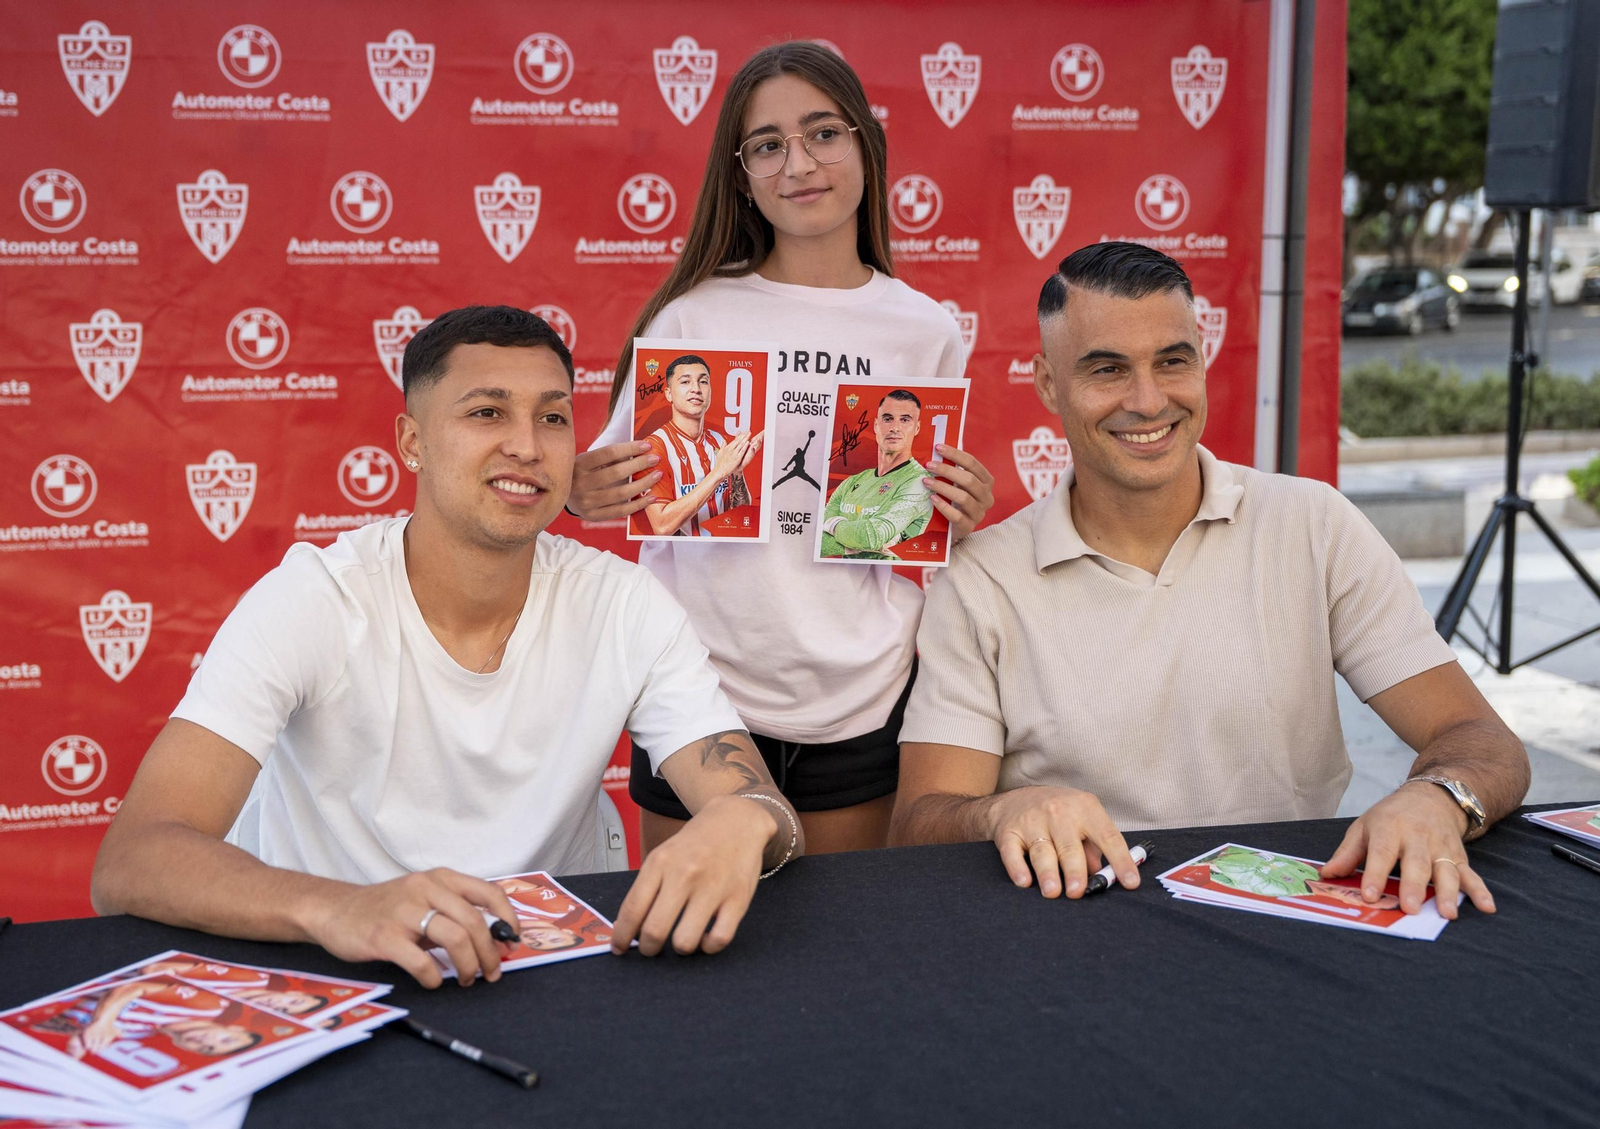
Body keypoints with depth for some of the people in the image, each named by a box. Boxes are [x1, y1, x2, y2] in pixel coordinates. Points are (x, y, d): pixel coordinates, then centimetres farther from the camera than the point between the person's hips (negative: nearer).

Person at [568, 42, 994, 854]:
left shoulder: (926, 332, 3)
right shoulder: (690, 315, -3)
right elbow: (617, 479, 6)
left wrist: (960, 518, -7)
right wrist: (583, 495, -15)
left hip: (857, 705, 1)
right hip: (700, 692, -1)